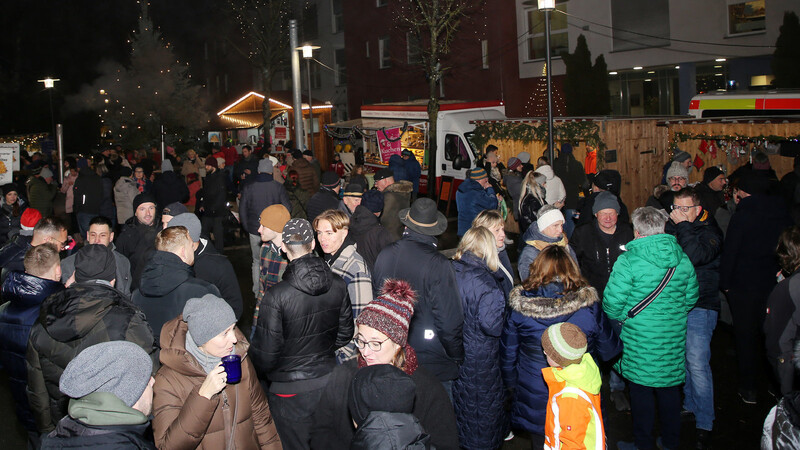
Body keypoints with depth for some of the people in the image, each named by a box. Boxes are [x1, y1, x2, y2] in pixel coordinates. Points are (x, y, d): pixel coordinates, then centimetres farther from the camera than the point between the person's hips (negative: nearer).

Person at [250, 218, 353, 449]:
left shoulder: (276, 296, -23)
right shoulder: (337, 285, -8)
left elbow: (265, 351, -16)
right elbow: (345, 333, 6)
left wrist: (258, 377, 5)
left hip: (291, 392, -4)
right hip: (328, 380, 5)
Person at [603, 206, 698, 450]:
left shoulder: (629, 260, -16)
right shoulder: (682, 258, 0)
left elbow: (612, 302, -15)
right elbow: (691, 298, 9)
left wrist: (622, 318, 5)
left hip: (640, 338, -5)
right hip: (674, 337, 5)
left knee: (641, 390, 8)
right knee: (670, 388, 19)